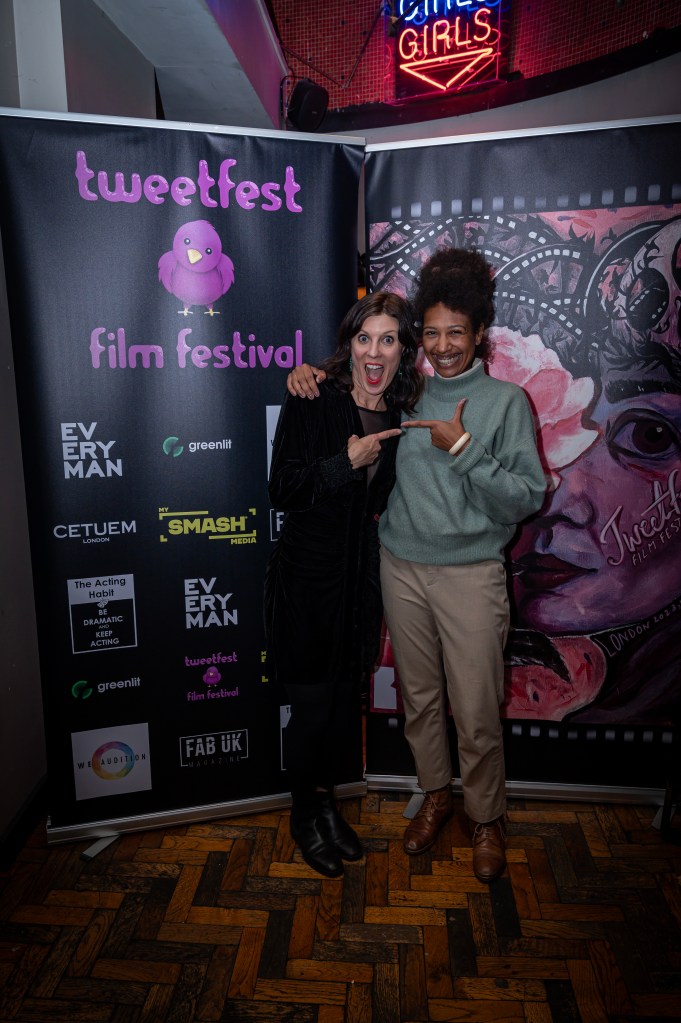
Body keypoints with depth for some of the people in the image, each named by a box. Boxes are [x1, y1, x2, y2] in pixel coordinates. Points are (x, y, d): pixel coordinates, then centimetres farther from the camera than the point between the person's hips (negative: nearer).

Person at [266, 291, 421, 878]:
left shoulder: (401, 413, 4)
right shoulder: (312, 403, -11)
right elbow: (282, 491, -16)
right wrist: (347, 462, -22)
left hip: (363, 575, 5)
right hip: (308, 574, -5)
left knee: (346, 697, 16)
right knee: (312, 703, 5)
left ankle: (327, 799, 38)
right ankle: (304, 814, 30)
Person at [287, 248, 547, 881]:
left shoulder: (505, 401, -3)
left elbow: (527, 497, -9)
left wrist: (463, 449, -19)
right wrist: (311, 370, 1)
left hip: (470, 573, -3)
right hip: (401, 567, 3)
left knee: (476, 712, 5)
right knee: (418, 698, 17)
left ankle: (486, 817, 30)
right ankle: (436, 794, 40)